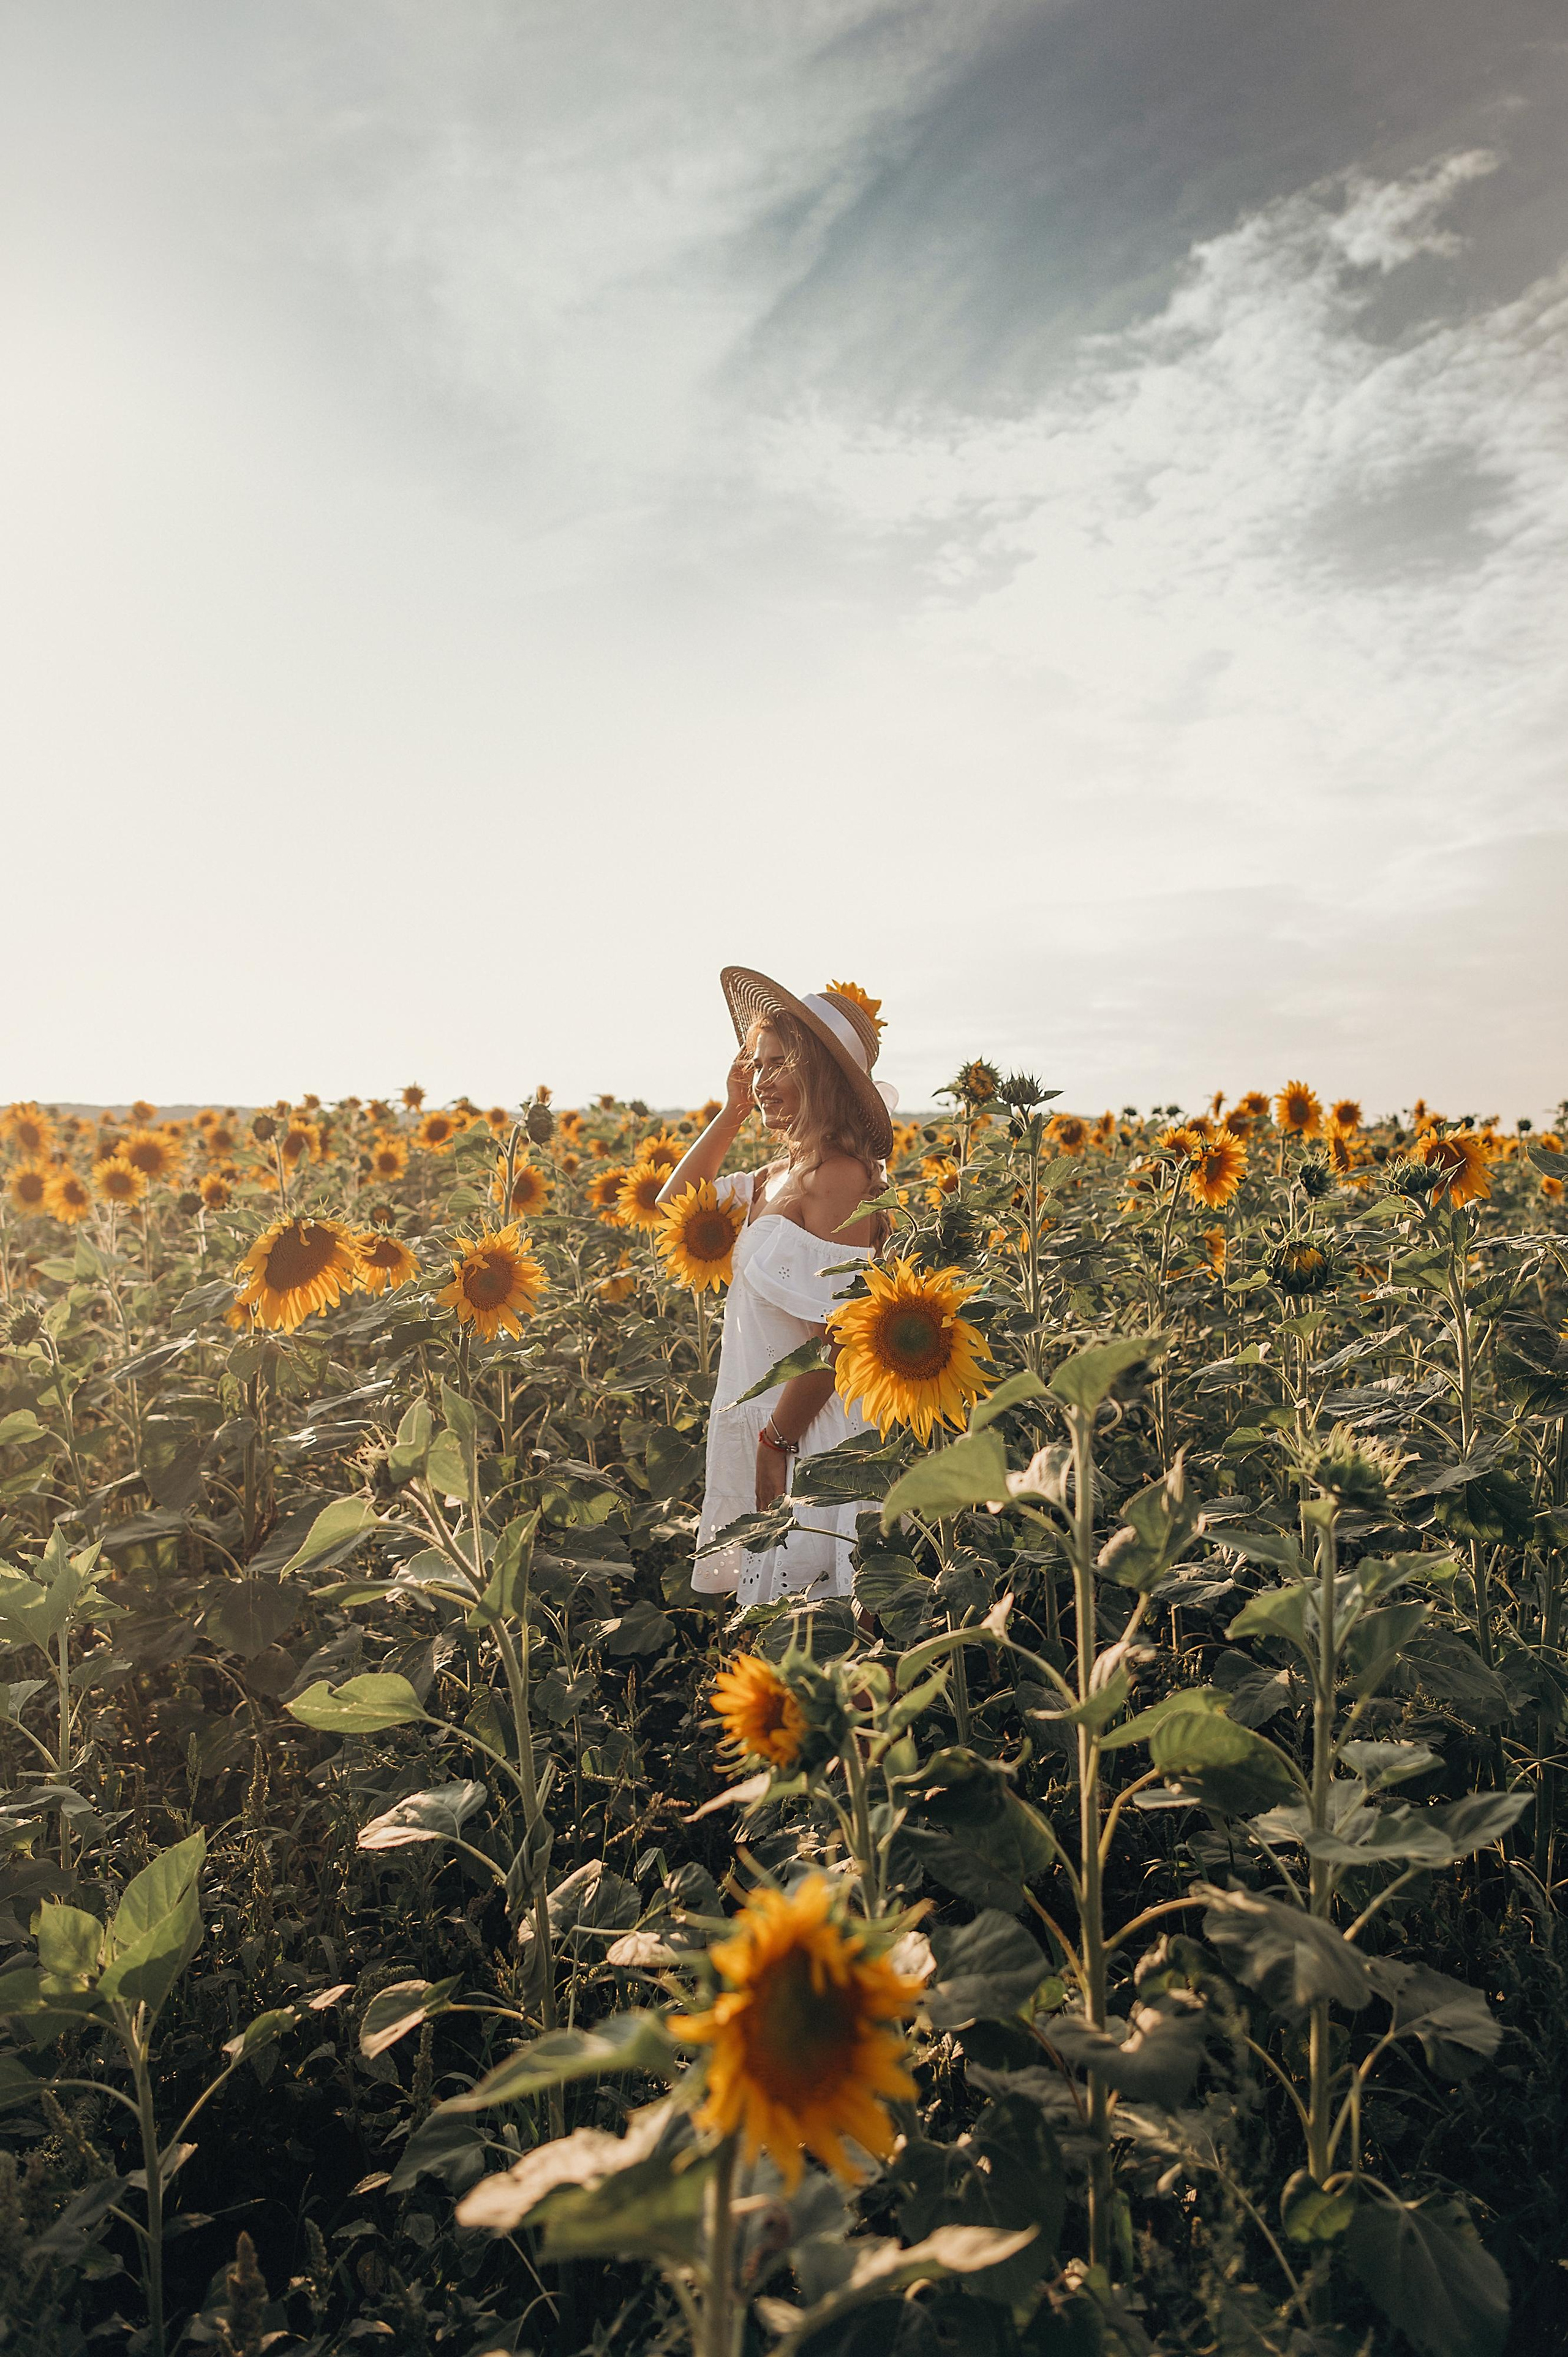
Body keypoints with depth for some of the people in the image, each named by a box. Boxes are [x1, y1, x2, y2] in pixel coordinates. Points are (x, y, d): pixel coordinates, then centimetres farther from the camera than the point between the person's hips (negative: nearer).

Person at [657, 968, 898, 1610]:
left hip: (810, 1436, -9)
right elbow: (672, 1208, 21)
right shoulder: (776, 1177, 8)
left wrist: (775, 1446, -17)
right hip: (762, 1424, 9)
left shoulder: (839, 1176, -19)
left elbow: (831, 1336, -22)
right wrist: (731, 1114, 12)